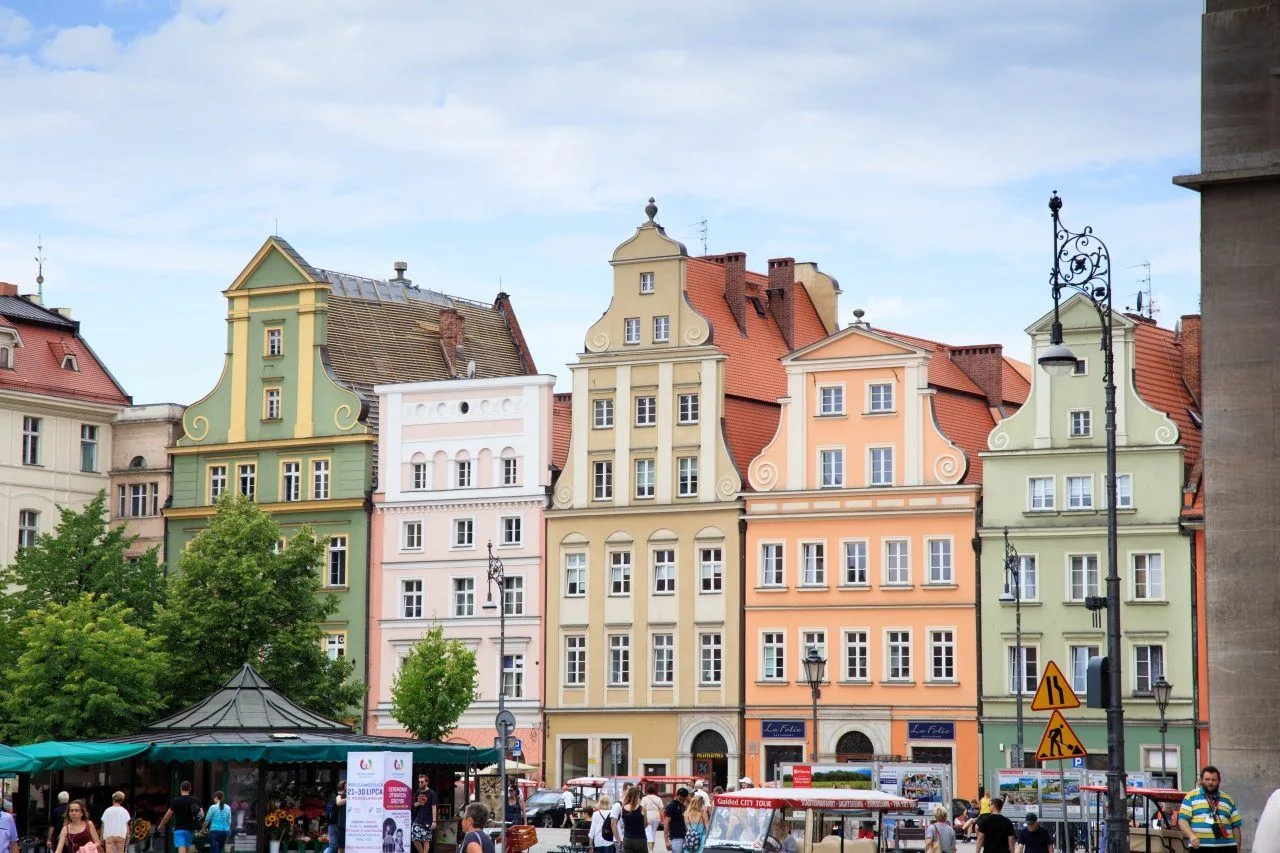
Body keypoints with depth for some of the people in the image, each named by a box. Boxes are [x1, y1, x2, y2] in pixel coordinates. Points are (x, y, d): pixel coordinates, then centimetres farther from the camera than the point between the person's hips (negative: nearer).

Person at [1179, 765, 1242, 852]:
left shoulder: (1227, 800, 17)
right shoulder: (1191, 797, 7)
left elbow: (1235, 826, 17)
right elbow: (1182, 820, 0)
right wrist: (1192, 836, -17)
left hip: (1226, 848, 3)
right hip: (1199, 846, -3)